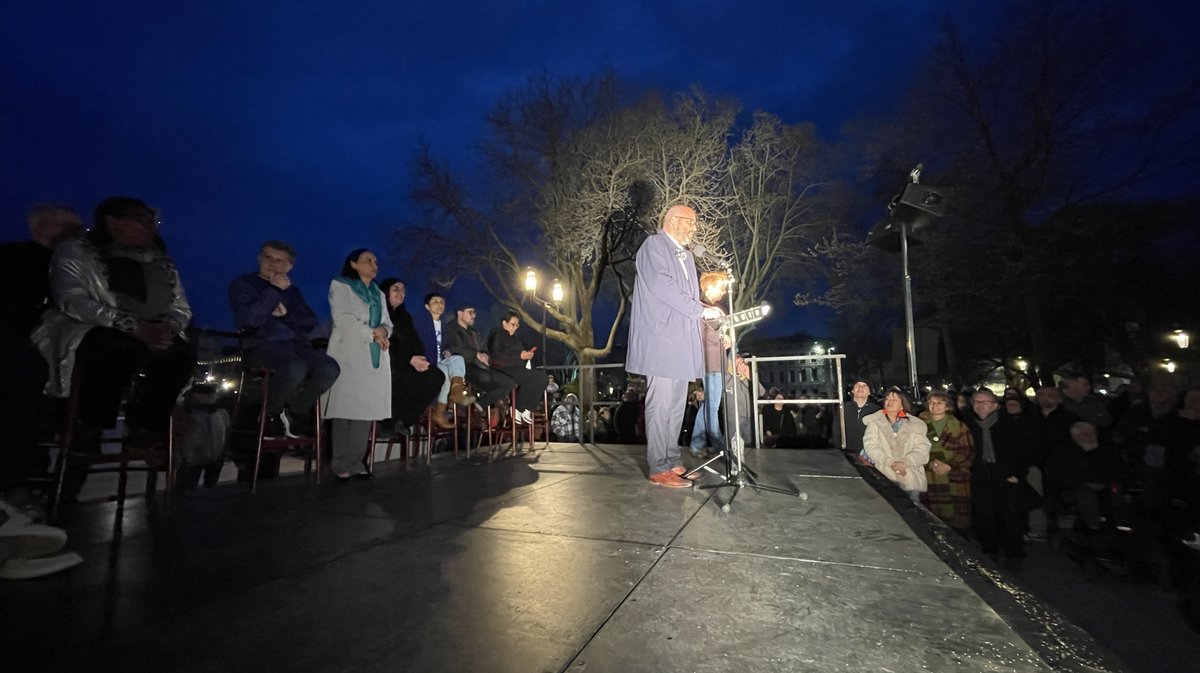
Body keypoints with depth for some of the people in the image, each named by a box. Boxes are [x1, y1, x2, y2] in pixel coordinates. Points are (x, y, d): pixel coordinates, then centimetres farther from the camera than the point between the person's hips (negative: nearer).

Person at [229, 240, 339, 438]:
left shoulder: (292, 290, 25)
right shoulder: (242, 284, 11)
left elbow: (310, 321, 12)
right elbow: (249, 319, -8)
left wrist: (286, 314, -4)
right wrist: (274, 290, -6)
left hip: (296, 343, 5)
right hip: (262, 345, -4)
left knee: (330, 369, -26)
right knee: (296, 368, -38)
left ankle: (295, 412, -3)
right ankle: (270, 416, -9)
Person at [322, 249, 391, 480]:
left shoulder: (379, 294, 25)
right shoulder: (340, 285, 7)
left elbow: (387, 323, 16)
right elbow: (342, 319, -7)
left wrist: (383, 332, -6)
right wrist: (371, 334, -7)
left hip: (375, 358, 5)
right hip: (349, 355, -5)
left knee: (366, 408, -1)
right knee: (347, 407, -10)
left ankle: (355, 462, 2)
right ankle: (342, 464, -6)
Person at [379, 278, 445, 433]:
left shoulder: (404, 316, 22)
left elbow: (415, 342, 13)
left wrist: (420, 359, -9)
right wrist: (410, 359, -21)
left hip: (406, 364, 7)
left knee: (437, 376, -18)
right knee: (414, 379, -33)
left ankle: (404, 419, -11)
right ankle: (390, 419, -14)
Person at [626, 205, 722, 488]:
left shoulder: (686, 255, 23)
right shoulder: (654, 245, -3)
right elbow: (662, 286, -16)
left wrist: (706, 312, 3)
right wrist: (701, 311, -15)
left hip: (682, 341, 9)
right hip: (662, 338, -9)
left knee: (677, 405, 10)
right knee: (660, 404, -6)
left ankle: (672, 462, 19)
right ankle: (659, 469, 1)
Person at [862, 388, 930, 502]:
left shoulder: (915, 424, 13)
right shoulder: (874, 422, 10)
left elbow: (922, 449, 4)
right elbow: (870, 446, 0)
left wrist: (905, 463, -12)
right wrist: (890, 462, -13)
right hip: (885, 477, -1)